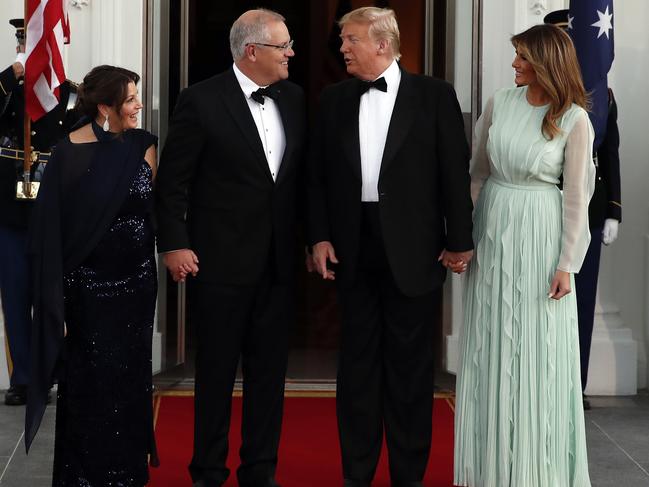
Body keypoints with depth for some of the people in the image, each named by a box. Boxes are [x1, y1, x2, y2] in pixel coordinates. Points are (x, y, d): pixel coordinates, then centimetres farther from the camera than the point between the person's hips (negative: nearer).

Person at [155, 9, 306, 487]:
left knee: (270, 370, 10)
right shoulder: (202, 101, -9)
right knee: (216, 370, 6)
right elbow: (173, 179, -7)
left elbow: (301, 172, 11)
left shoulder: (293, 98, 6)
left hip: (278, 260, 5)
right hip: (221, 260, -5)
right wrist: (174, 244, -11)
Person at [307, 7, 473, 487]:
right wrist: (320, 236, 1)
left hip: (412, 249, -3)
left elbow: (455, 172, -3)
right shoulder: (335, 99, 8)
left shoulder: (434, 95, -2)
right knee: (357, 362, 9)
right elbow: (319, 174, 9)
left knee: (411, 364, 5)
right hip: (354, 247, 3)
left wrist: (460, 241, -5)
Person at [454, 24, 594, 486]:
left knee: (537, 351, 1)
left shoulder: (574, 120, -9)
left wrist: (567, 265, -10)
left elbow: (577, 197, -8)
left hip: (539, 235, -4)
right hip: (492, 228, 4)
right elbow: (478, 171, 8)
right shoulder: (500, 103, 1)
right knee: (491, 348, 9)